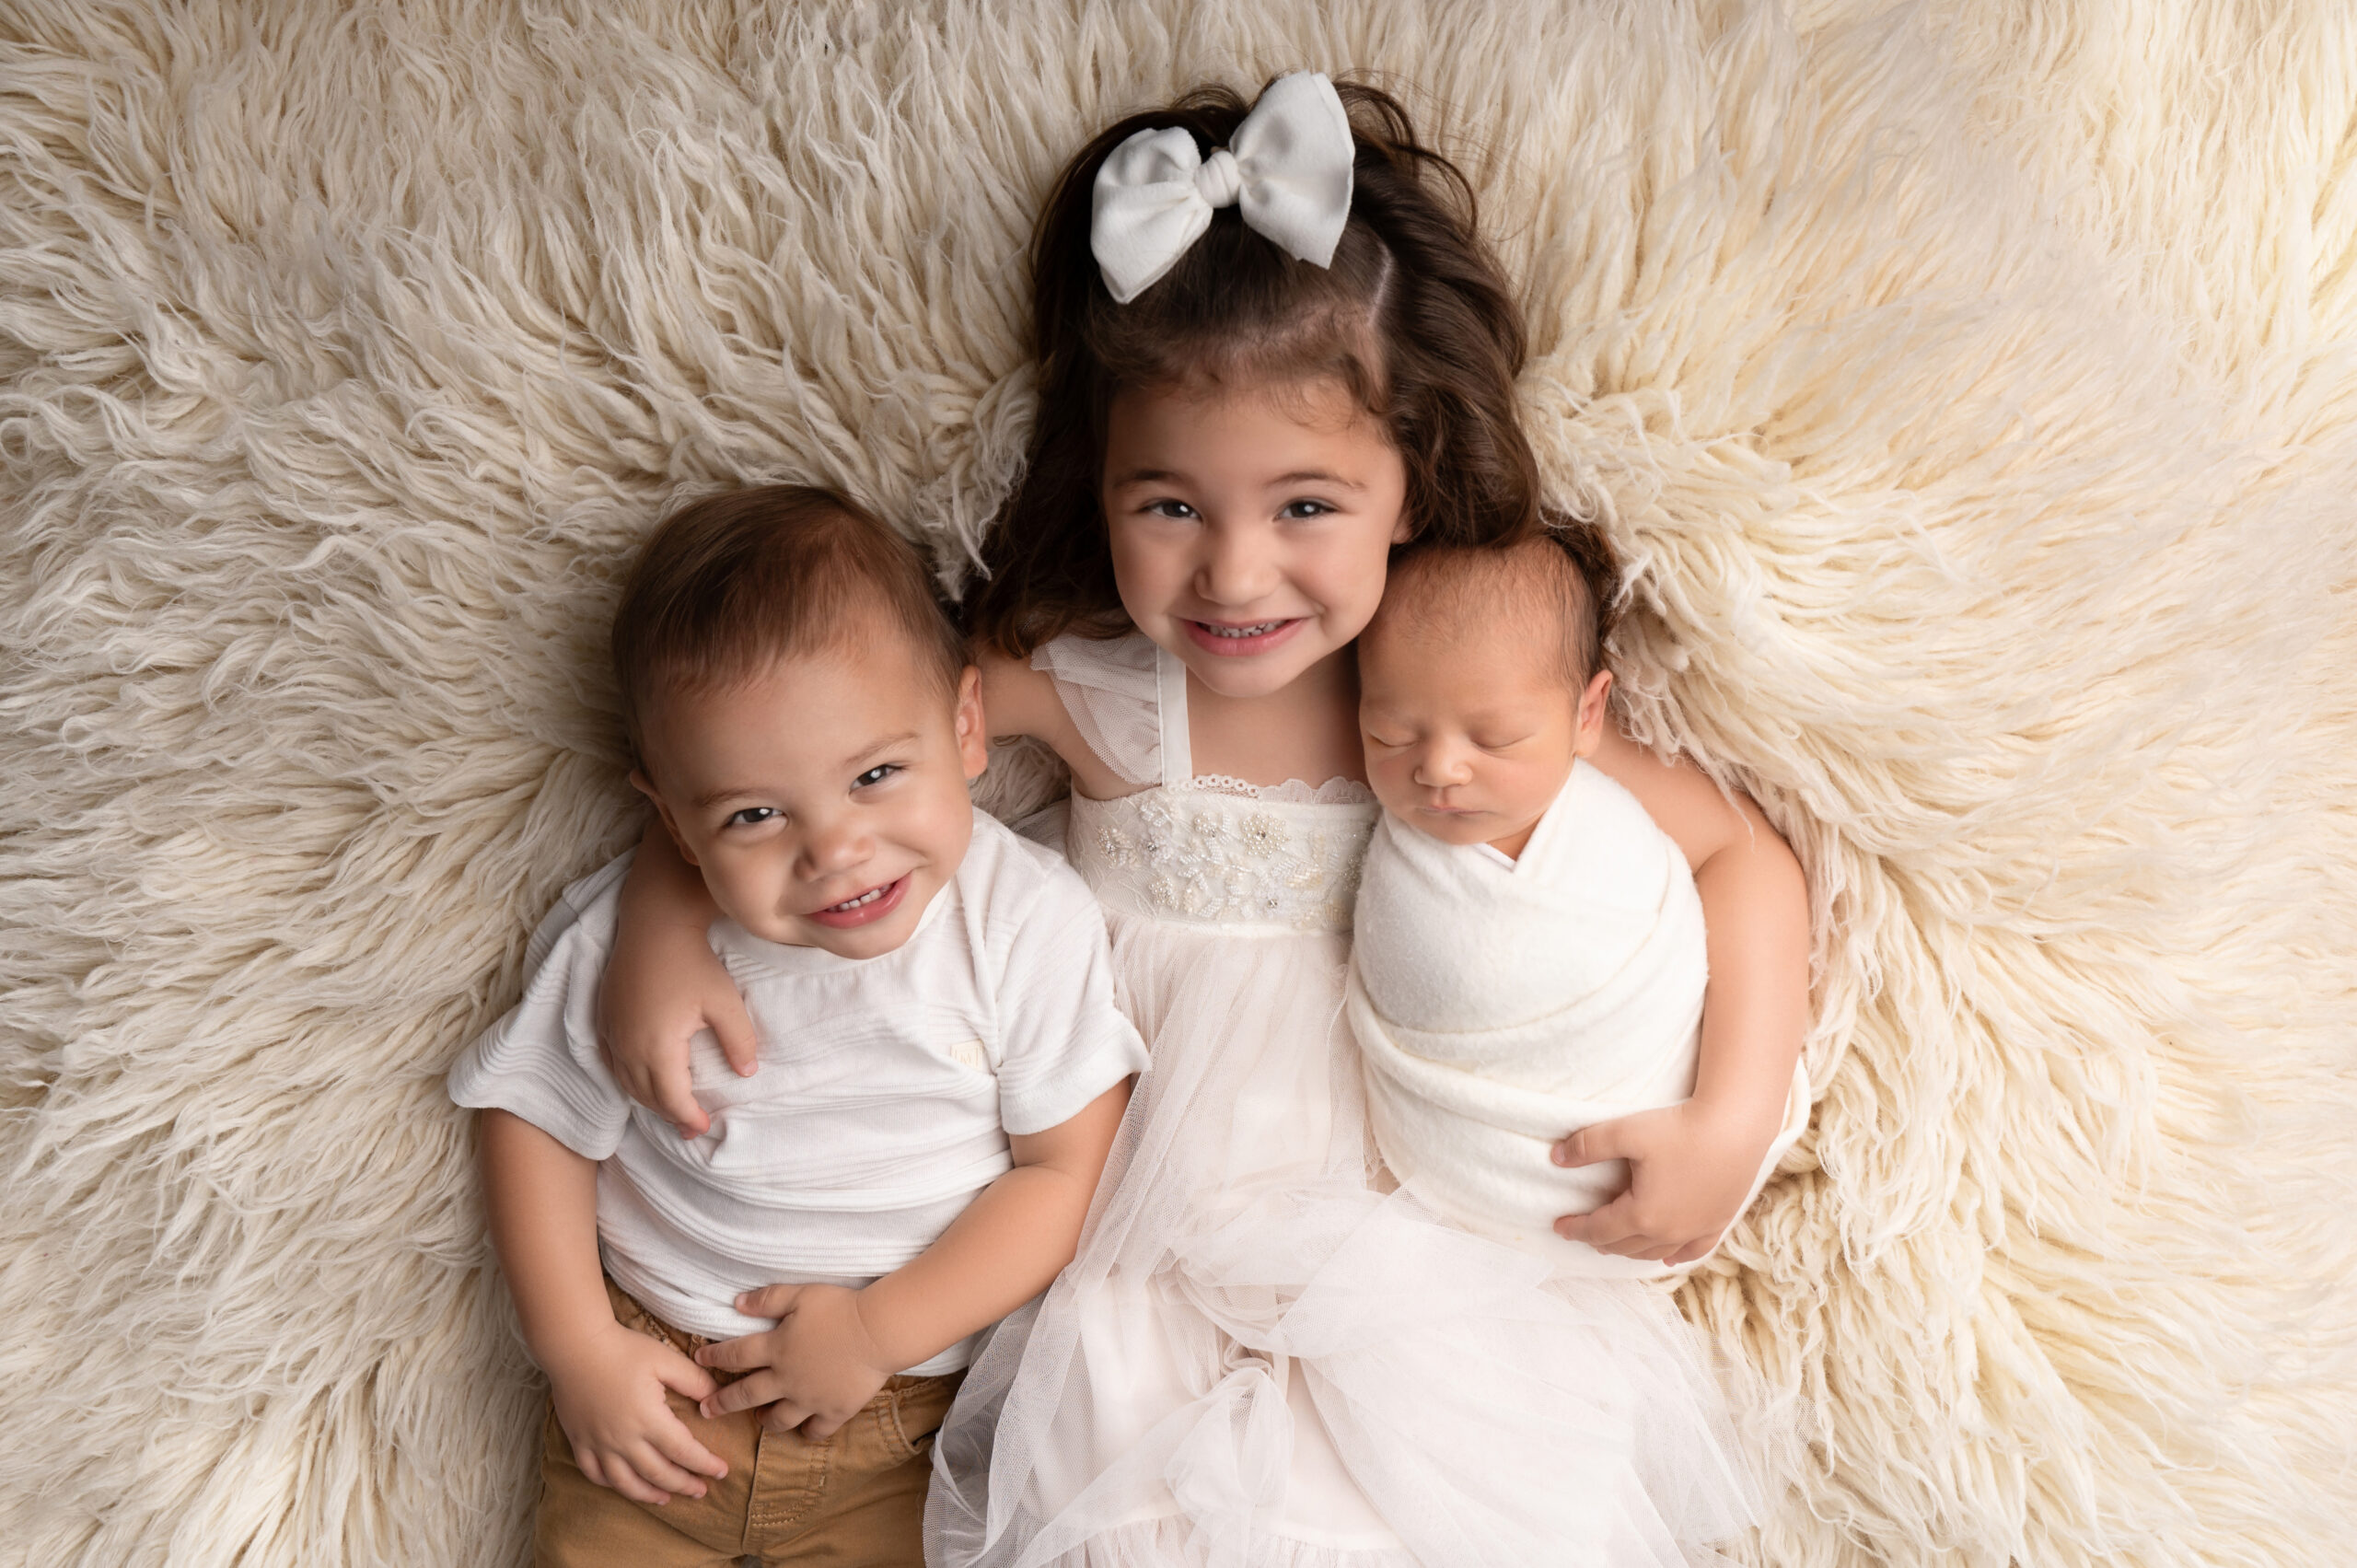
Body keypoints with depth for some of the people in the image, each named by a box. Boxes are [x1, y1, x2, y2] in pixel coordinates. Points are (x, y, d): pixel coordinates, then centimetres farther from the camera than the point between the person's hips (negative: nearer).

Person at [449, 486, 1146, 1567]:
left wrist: (879, 1330, -18)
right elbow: (536, 1115, 1)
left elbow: (1068, 1169, -13)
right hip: (660, 1372, 1)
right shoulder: (636, 937, -12)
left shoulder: (1030, 923, -15)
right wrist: (580, 1354, -5)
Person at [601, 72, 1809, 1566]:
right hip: (1152, 1251, 0)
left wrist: (1733, 1123, -13)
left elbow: (1745, 851, -3)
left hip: (1418, 1232, 1)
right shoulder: (1082, 682, -12)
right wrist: (663, 926, -15)